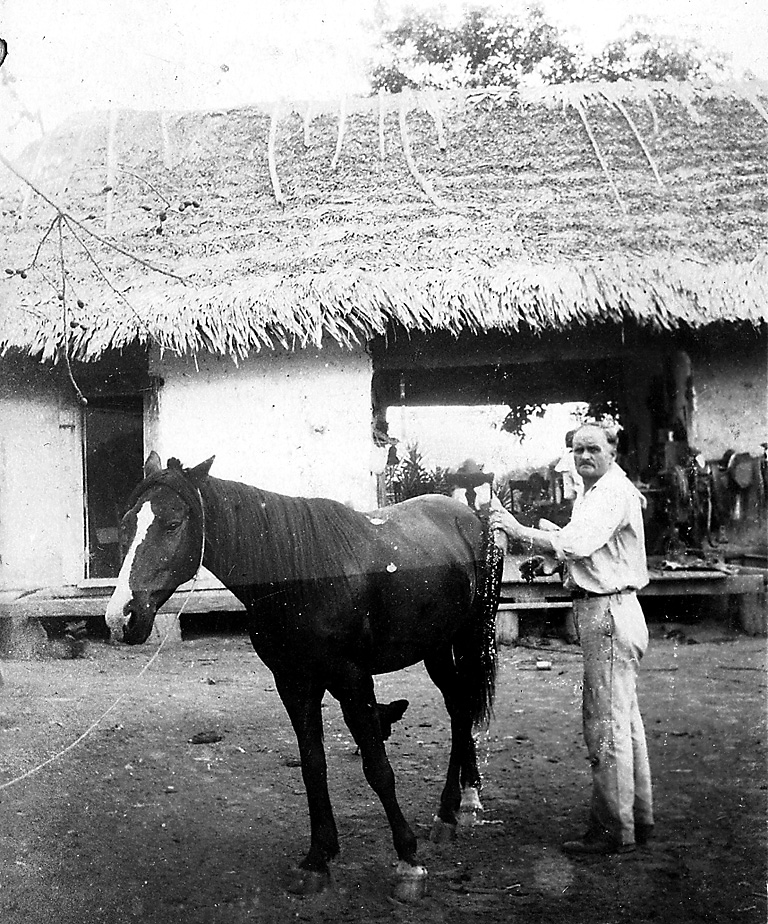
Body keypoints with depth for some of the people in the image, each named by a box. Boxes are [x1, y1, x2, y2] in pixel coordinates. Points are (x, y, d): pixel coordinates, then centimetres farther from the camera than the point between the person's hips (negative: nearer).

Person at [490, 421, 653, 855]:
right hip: (608, 611, 11)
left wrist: (521, 531, -24)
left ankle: (614, 831, 4)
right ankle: (639, 818, 27)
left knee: (606, 723, -5)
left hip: (608, 613, -11)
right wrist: (551, 551, 4)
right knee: (625, 719, 16)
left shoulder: (614, 492, -15)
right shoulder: (596, 492, 18)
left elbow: (578, 544, -28)